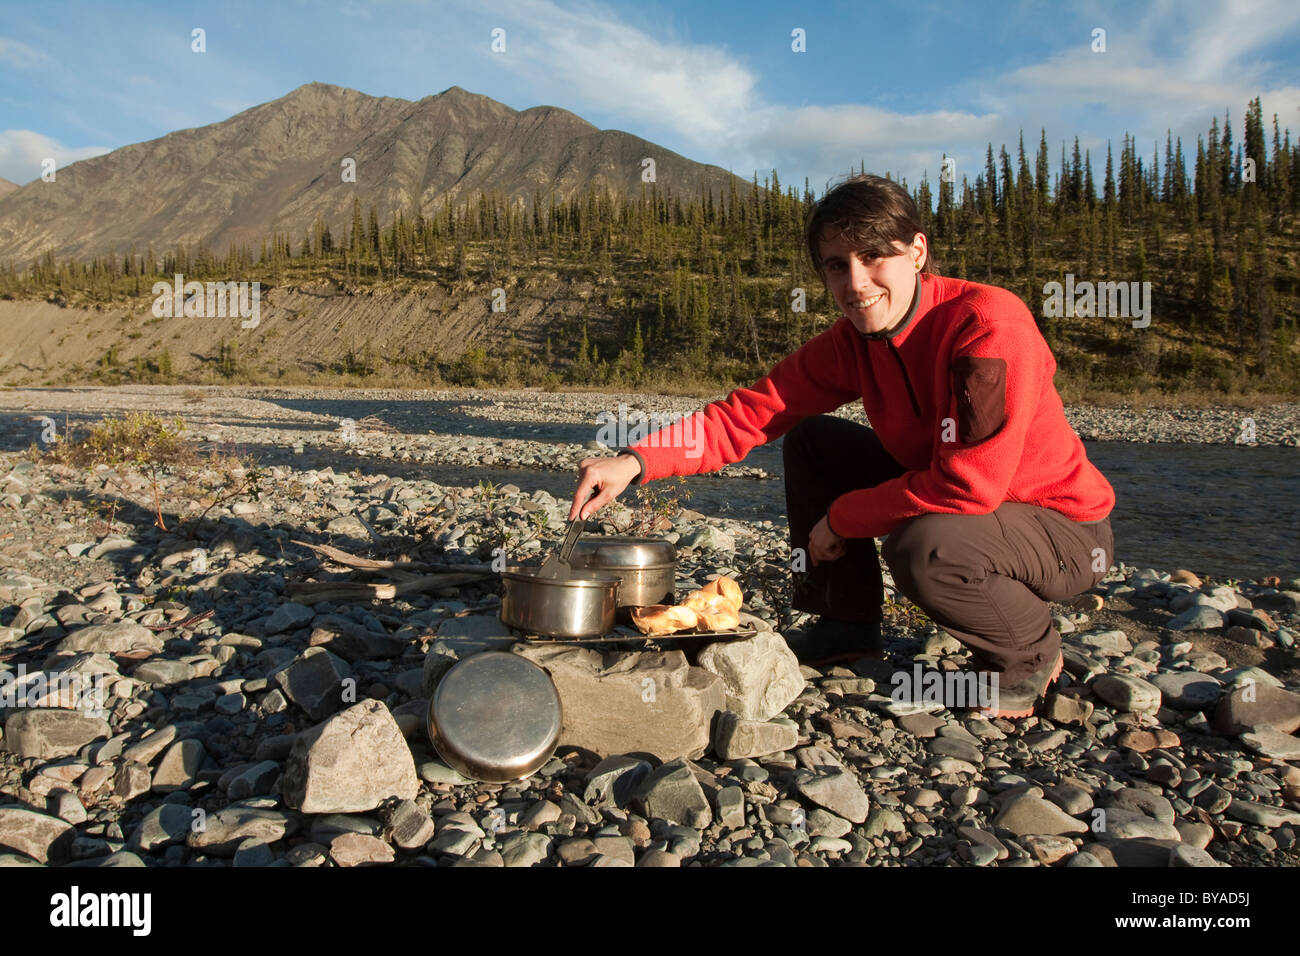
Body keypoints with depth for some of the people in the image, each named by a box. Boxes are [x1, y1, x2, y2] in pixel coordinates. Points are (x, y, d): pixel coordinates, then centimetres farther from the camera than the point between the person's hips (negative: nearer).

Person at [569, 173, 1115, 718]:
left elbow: (971, 482, -33)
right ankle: (848, 627, 11)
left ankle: (1031, 653, -3)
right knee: (812, 441, 0)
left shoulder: (988, 322, -28)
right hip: (954, 503, 7)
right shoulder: (852, 342, -7)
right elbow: (751, 413, -12)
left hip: (1064, 528, -6)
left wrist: (841, 518, -21)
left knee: (923, 548, -36)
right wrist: (635, 462, -25)